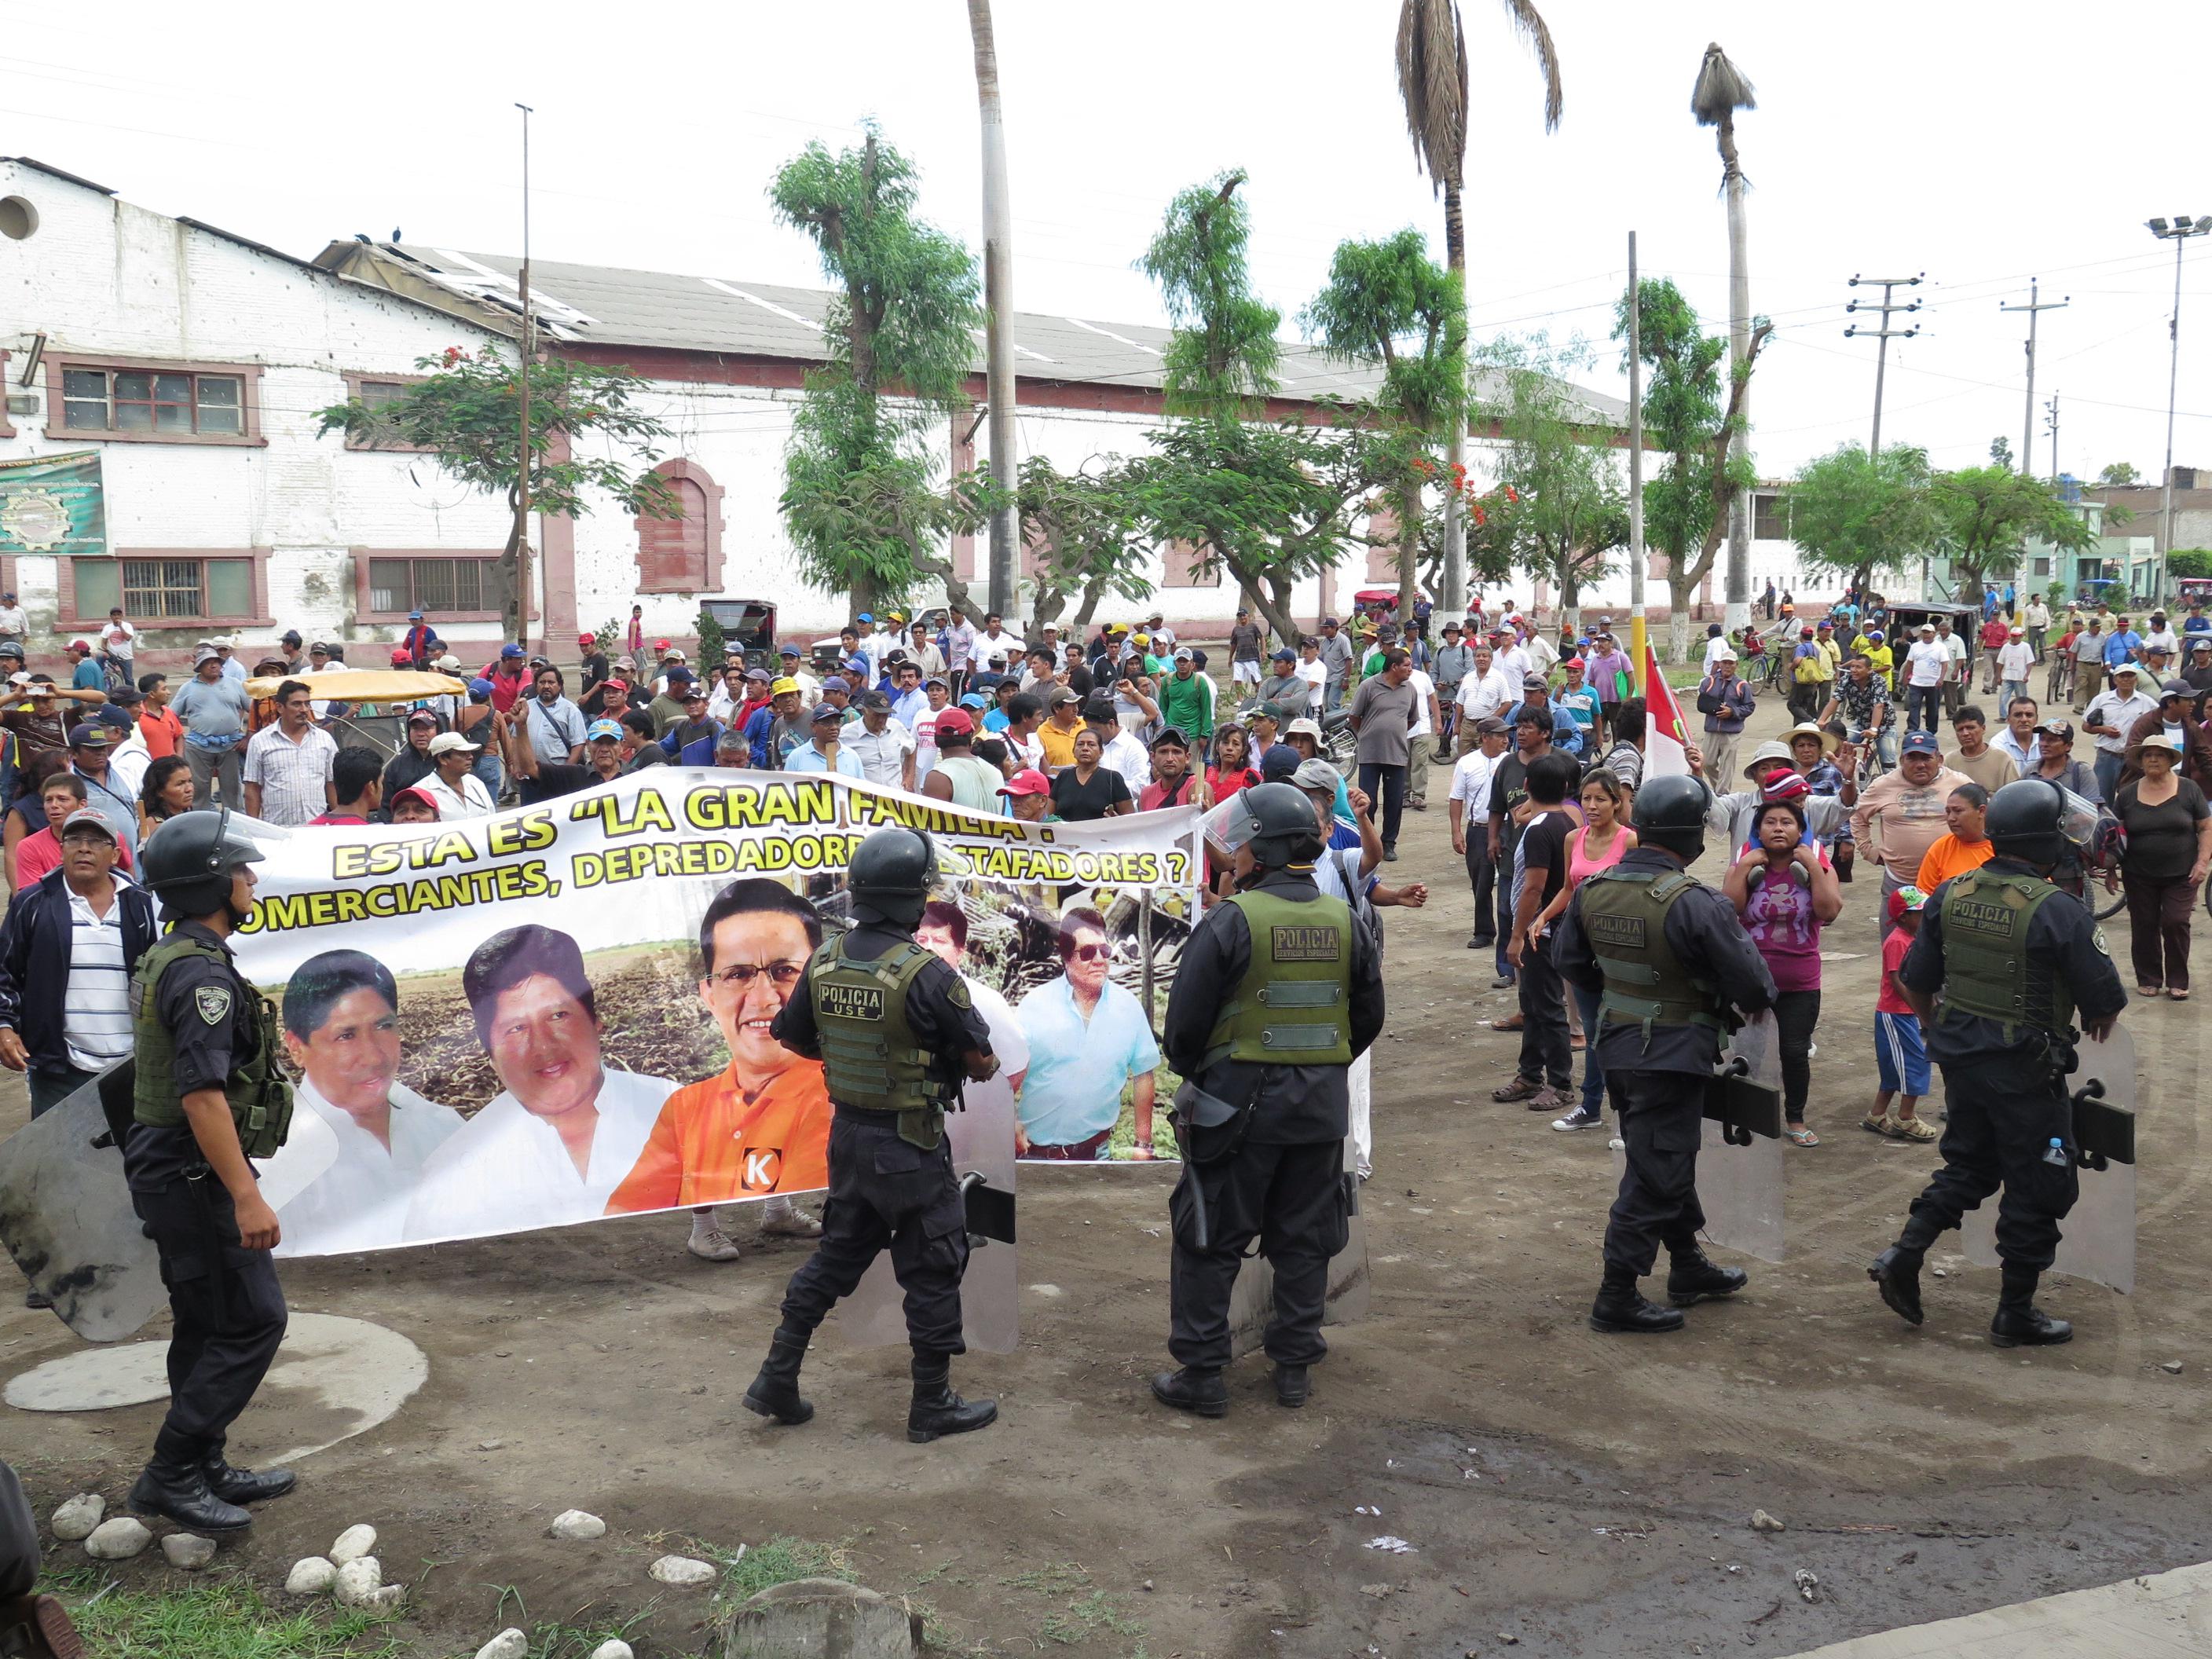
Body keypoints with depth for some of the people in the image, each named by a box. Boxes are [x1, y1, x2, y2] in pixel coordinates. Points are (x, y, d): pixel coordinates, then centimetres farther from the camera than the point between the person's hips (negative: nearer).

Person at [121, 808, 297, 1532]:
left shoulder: (165, 958, 13)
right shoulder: (201, 971, -20)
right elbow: (202, 1093, -27)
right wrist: (247, 1196, -28)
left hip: (170, 1168, 11)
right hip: (194, 1174, -11)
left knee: (208, 1325, 17)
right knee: (253, 1321, -5)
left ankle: (203, 1469, 25)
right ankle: (171, 1474, 1)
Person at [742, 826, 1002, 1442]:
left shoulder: (824, 962, -2)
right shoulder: (925, 972, -21)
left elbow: (793, 1038, 11)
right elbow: (982, 1061, -14)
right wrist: (985, 1065, 9)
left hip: (847, 1133, 6)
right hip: (909, 1146, -6)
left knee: (836, 1255, 21)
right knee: (932, 1272, 8)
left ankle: (777, 1380, 24)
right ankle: (933, 1406, 18)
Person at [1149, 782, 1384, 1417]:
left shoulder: (1233, 920, -14)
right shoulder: (1345, 921, 3)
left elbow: (1185, 1019, -11)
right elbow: (1369, 1018, 11)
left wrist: (1193, 1074, 8)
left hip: (1240, 1102, -5)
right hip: (1323, 1104, 5)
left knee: (1209, 1241, 6)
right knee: (1304, 1239, 15)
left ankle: (1202, 1375, 10)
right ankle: (1294, 1368, 22)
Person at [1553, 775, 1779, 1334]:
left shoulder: (1593, 889, -3)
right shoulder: (1694, 902, -24)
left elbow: (1569, 961, 11)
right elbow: (1752, 985, -17)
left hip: (1616, 1046, 7)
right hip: (1673, 1055, -7)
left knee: (1668, 1161, 23)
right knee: (1653, 1177, 3)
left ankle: (1688, 1267, 39)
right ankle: (1617, 1298, 9)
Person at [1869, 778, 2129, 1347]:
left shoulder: (1950, 896, -3)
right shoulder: (2060, 913, -20)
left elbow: (1915, 980, 5)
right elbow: (2107, 1001, -13)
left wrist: (1937, 1029, 23)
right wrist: (2097, 1020, 10)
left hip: (1960, 1058, 6)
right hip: (2027, 1069, -6)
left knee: (1969, 1166, 23)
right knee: (2037, 1187, 10)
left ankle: (1904, 1255, 9)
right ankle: (2015, 1312, 18)